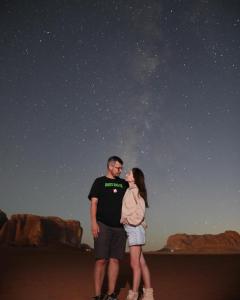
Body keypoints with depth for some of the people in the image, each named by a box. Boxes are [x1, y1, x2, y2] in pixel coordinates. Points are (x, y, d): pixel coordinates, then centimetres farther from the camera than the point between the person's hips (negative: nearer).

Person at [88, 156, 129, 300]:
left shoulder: (124, 183, 16)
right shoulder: (100, 182, 6)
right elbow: (94, 203, -1)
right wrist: (94, 222, -12)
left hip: (120, 227, 4)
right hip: (103, 225, -3)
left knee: (115, 260, 4)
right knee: (101, 260, -4)